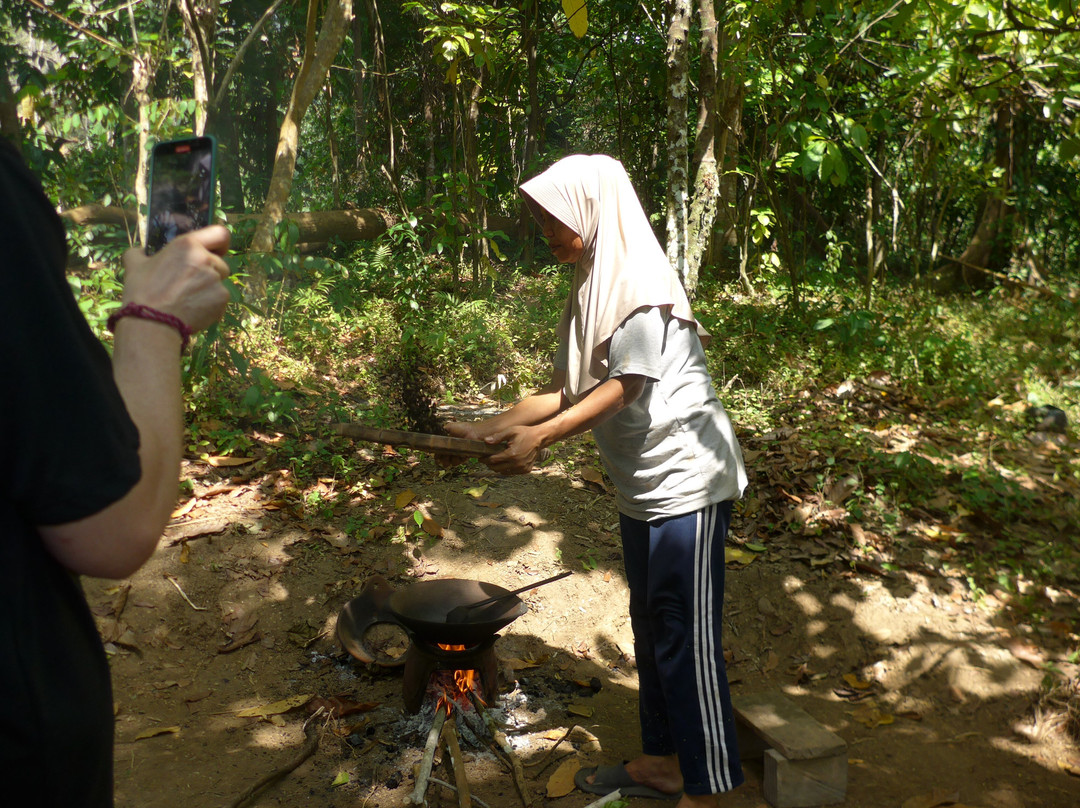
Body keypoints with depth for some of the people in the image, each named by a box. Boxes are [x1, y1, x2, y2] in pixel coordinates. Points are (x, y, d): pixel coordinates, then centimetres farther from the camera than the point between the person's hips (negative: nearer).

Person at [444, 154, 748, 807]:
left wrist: (537, 438, -34)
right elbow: (568, 391, 10)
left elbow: (624, 386, -25)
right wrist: (489, 427, 5)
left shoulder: (642, 283, -16)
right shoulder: (593, 289, 11)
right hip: (643, 485, 9)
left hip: (685, 481, -9)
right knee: (651, 625, 17)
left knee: (685, 635, -1)